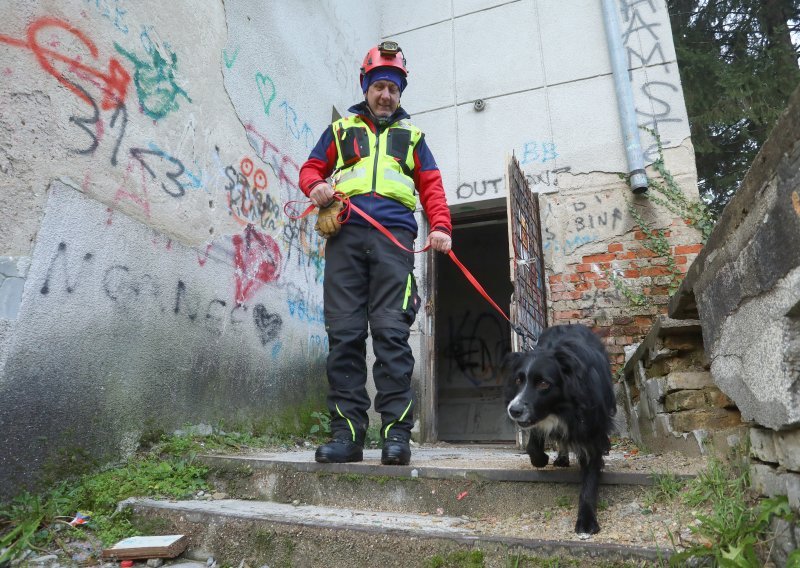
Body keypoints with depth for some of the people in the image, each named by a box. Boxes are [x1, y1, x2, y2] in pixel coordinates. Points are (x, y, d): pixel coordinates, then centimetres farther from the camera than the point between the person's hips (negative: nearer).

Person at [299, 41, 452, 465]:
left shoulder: (411, 135, 27)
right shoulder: (341, 128, 27)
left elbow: (431, 186, 18)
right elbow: (311, 168, 23)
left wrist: (440, 227, 0)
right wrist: (315, 185, -3)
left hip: (394, 237, 0)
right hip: (345, 235, 1)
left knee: (392, 333, -12)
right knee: (344, 334, -7)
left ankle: (396, 432, -9)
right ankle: (347, 432, -3)